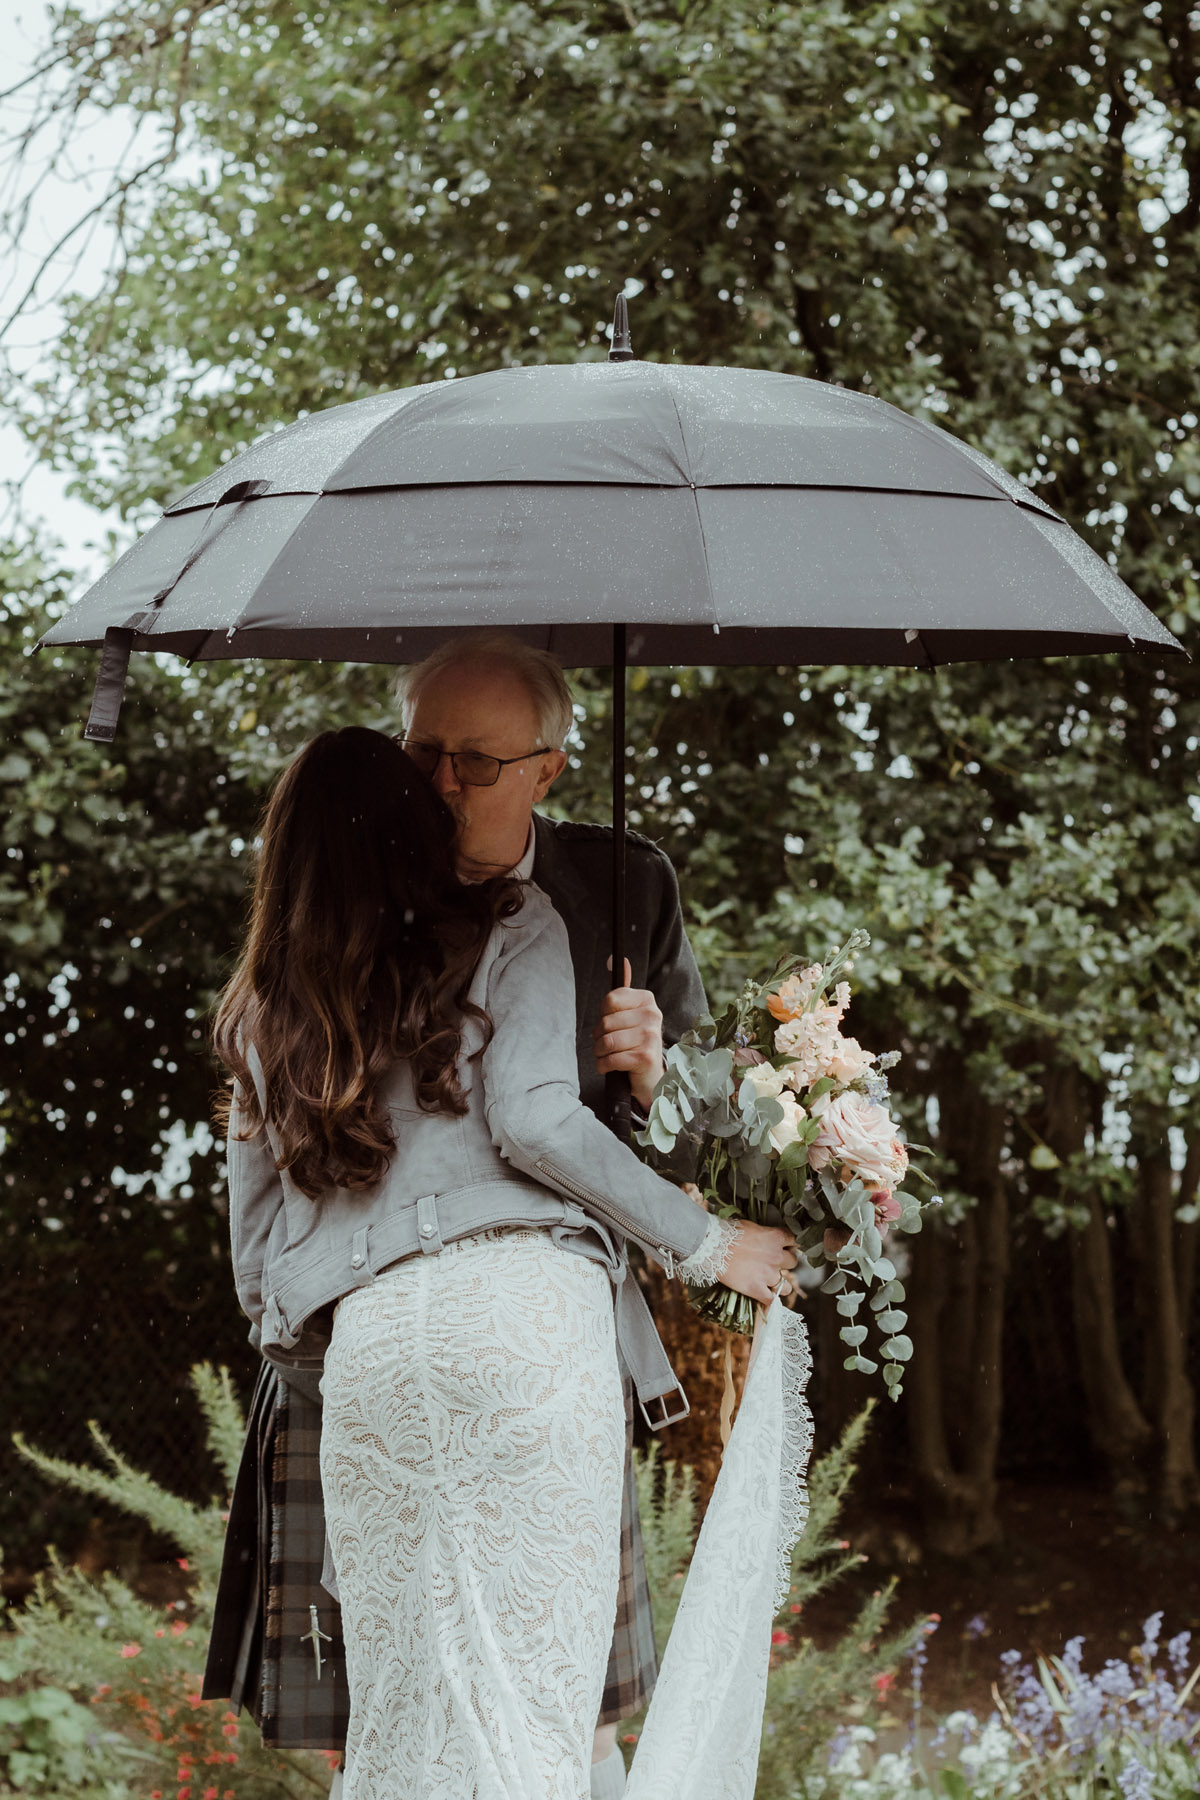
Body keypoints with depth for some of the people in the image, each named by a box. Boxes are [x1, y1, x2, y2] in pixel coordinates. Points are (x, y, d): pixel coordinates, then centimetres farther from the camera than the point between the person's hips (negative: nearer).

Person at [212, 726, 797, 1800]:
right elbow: (533, 1120, -4)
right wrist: (706, 1245, 3)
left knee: (403, 1702, 6)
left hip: (362, 1339, 4)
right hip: (521, 1311, -4)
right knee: (532, 1679, -4)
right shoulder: (510, 928, 10)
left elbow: (254, 1258, 22)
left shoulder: (263, 1013, 23)